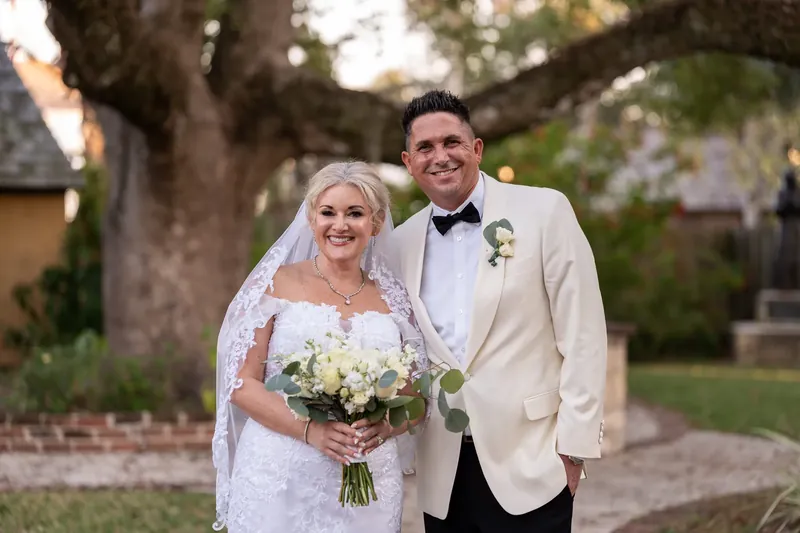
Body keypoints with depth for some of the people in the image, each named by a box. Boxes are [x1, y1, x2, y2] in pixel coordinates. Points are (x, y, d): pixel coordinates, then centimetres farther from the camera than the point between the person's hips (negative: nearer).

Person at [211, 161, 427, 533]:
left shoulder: (393, 300, 7)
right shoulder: (278, 284, 0)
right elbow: (241, 384, -5)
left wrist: (385, 427, -13)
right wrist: (311, 429, -19)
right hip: (280, 479, -2)